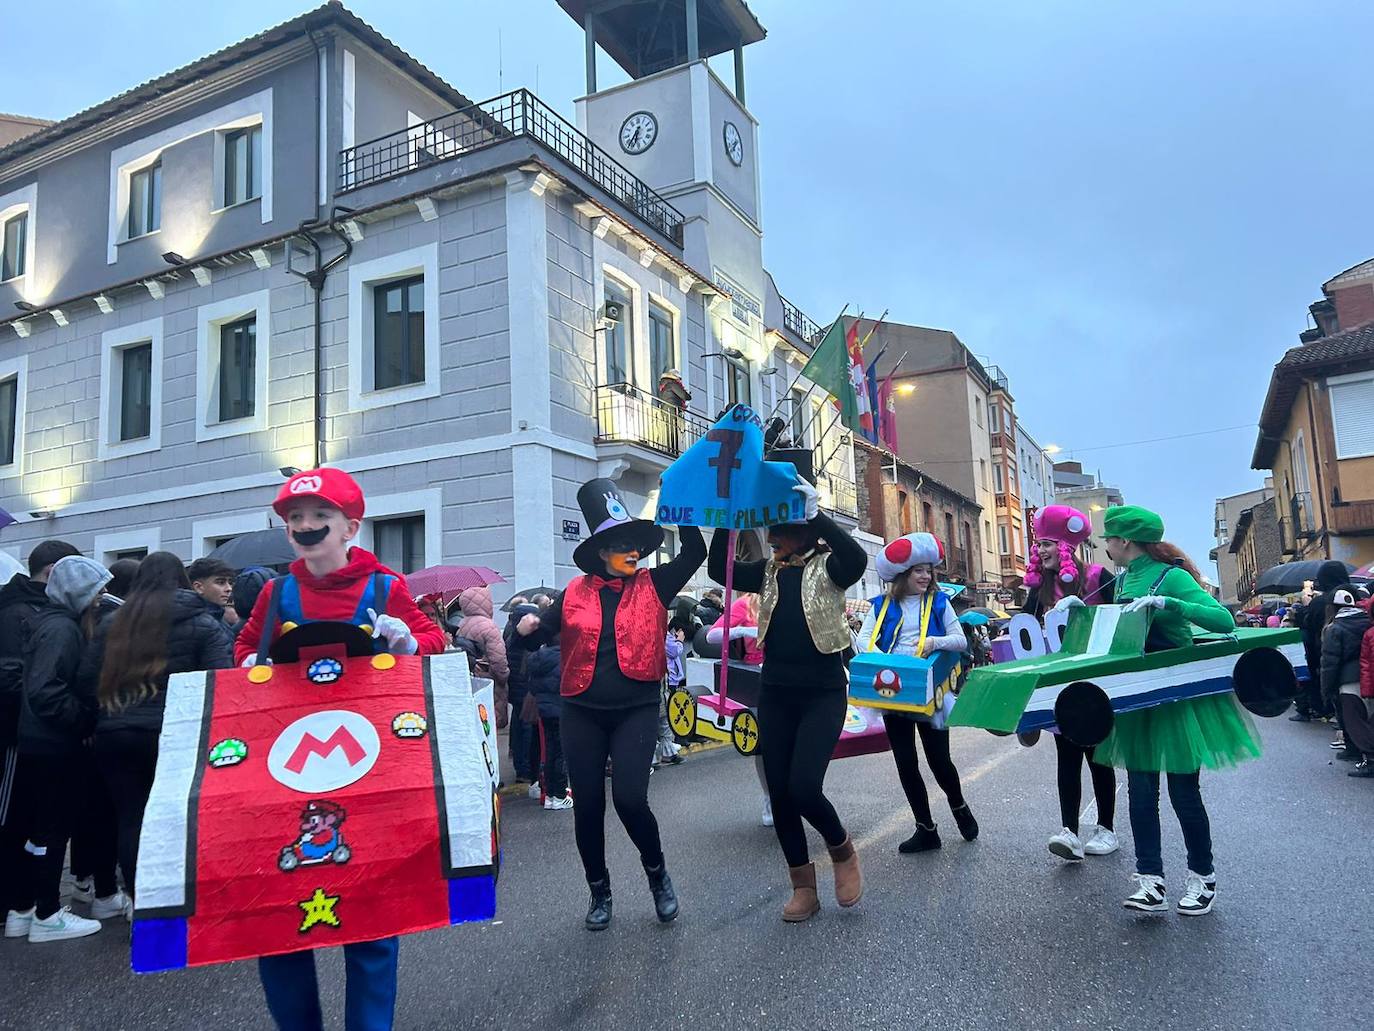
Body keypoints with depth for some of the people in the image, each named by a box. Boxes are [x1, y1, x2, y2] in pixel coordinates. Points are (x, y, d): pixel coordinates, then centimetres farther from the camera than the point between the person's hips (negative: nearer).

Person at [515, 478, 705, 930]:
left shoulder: (653, 585, 3)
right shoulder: (576, 593, 4)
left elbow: (695, 553, -5)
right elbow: (536, 638, 7)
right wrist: (525, 629, -15)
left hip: (637, 710, -2)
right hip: (582, 713, 2)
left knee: (630, 799, -14)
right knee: (587, 807, 6)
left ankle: (656, 872, 17)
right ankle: (599, 892, 30)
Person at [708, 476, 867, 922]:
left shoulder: (828, 564, -4)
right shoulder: (769, 571, 9)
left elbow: (857, 560, -27)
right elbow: (718, 569, -2)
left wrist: (815, 514, -31)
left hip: (823, 694, -5)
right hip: (775, 695, 5)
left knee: (804, 787, -16)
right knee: (780, 792, 6)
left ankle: (842, 849, 16)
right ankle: (803, 886, 22)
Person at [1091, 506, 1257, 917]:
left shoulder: (1171, 577, -15)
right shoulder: (1123, 580, 7)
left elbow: (1223, 620, -25)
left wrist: (1166, 603, -35)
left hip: (1179, 696, -7)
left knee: (1183, 790, 2)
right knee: (1140, 787, 2)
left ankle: (1203, 878, 21)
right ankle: (1151, 882, 6)